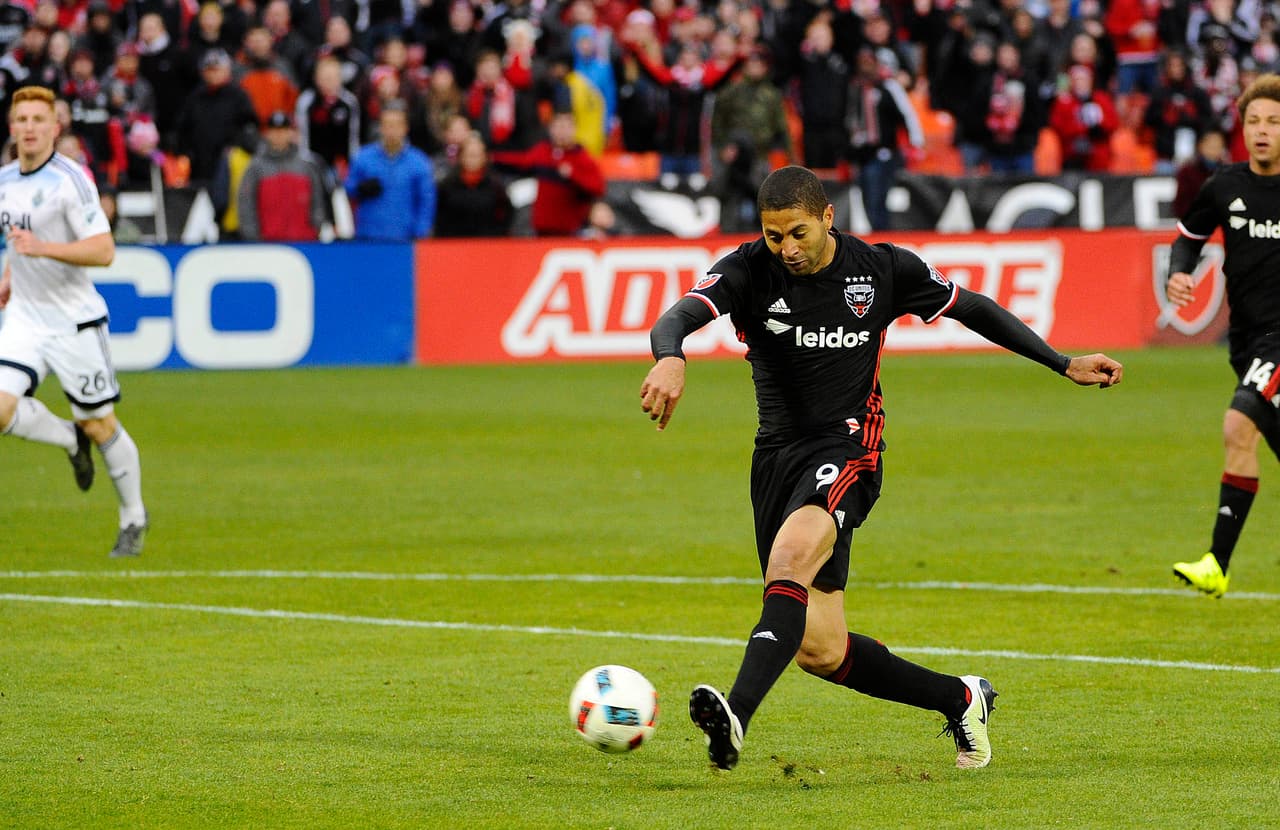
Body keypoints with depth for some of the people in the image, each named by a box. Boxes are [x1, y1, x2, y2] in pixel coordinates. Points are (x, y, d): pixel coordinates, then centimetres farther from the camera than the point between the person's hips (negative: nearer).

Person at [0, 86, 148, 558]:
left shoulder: (71, 179, -15)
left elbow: (103, 251, -22)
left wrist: (42, 248, -31)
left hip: (74, 320, -6)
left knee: (99, 426, 2)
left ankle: (133, 518, 23)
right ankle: (71, 441, 14)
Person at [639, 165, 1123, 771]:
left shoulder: (882, 269, -4)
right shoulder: (750, 269, -6)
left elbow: (970, 307, 11)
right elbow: (681, 315, -24)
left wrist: (1065, 365, 12)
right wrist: (669, 359, -49)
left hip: (848, 452, -3)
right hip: (776, 454, 3)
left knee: (792, 552, -36)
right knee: (819, 651, 3)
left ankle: (737, 715, -49)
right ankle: (960, 699, 24)